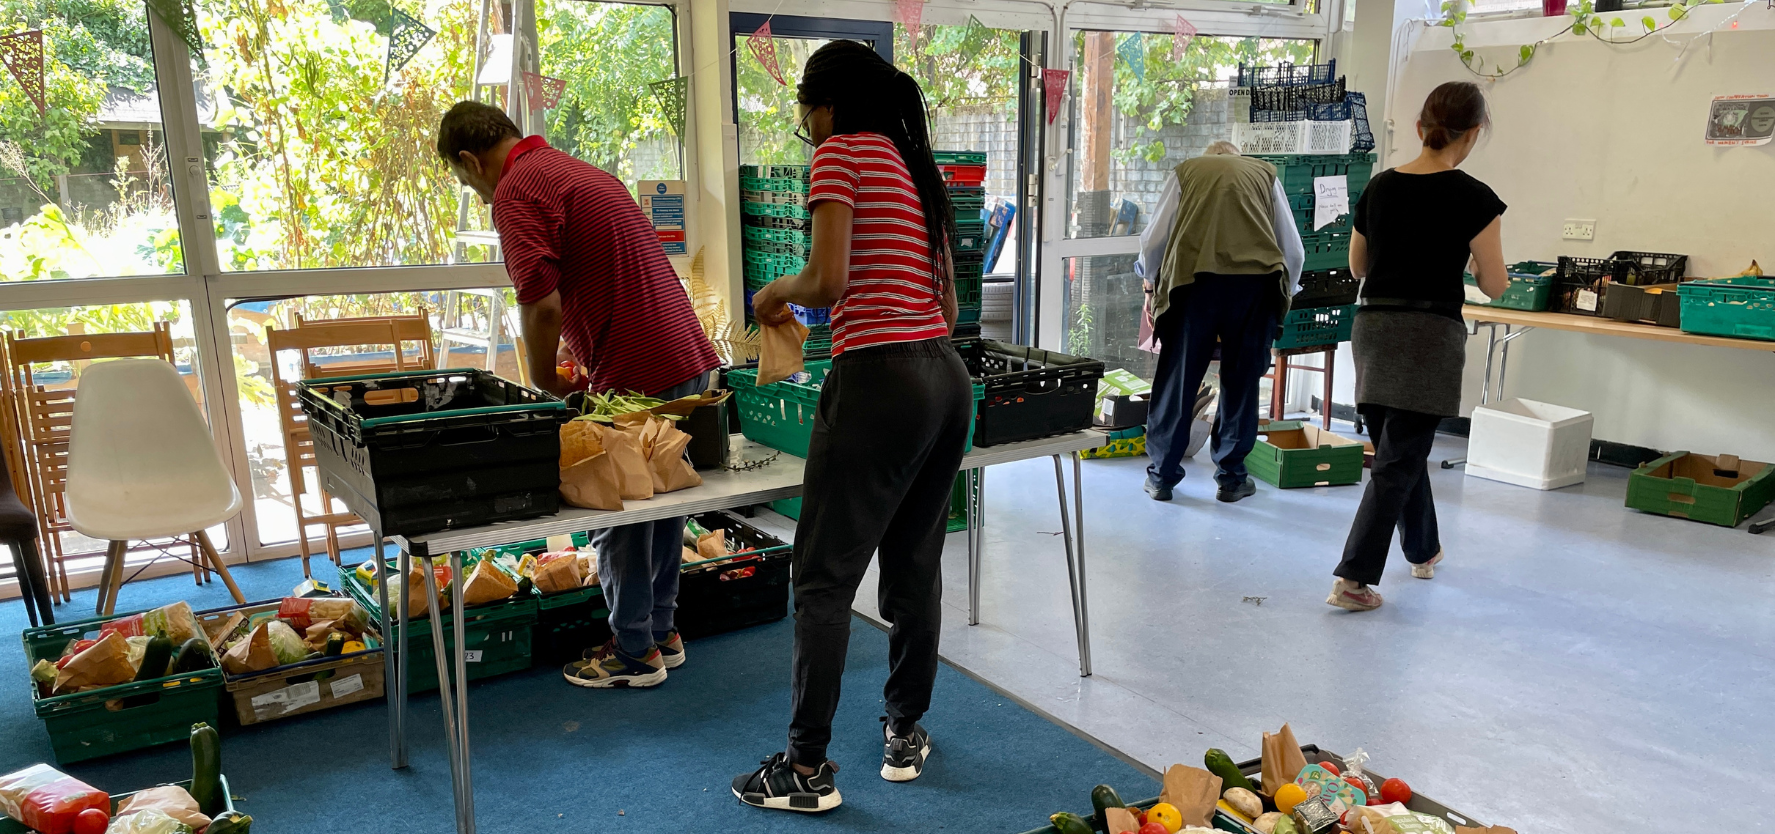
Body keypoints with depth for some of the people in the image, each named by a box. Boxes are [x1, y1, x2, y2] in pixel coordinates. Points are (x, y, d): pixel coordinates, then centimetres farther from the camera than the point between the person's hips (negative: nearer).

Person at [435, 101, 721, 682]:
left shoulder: (515, 192, -10)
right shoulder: (572, 171, 20)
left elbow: (542, 305, -20)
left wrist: (543, 382, -4)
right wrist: (581, 357, 26)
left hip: (641, 376, -9)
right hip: (689, 359, 10)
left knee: (617, 518, 6)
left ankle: (634, 653, 18)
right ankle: (660, 631, 33)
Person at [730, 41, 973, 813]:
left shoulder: (841, 151, -3)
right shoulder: (917, 165, 19)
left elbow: (828, 279, -16)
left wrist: (777, 291, 4)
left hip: (880, 379, -8)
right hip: (948, 376, 8)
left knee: (824, 579, 0)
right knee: (914, 567, 16)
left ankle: (808, 769, 6)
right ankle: (906, 734, 27)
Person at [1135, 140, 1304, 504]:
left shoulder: (1186, 171, 23)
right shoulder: (1265, 173, 25)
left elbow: (1153, 241, 17)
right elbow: (1293, 250, 23)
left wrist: (1150, 280, 33)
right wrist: (1284, 292, 38)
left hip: (1193, 277, -1)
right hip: (1256, 279, 1)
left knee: (1177, 379, 7)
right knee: (1241, 381, 11)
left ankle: (1162, 475, 16)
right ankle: (1231, 477, 19)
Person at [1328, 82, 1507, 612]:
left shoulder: (1379, 187, 5)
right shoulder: (1473, 198, -10)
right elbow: (1494, 286, -6)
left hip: (1373, 329, 6)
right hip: (1429, 336, -6)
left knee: (1403, 450, 21)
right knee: (1398, 460, -3)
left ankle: (1422, 551, 40)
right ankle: (1353, 578, -6)